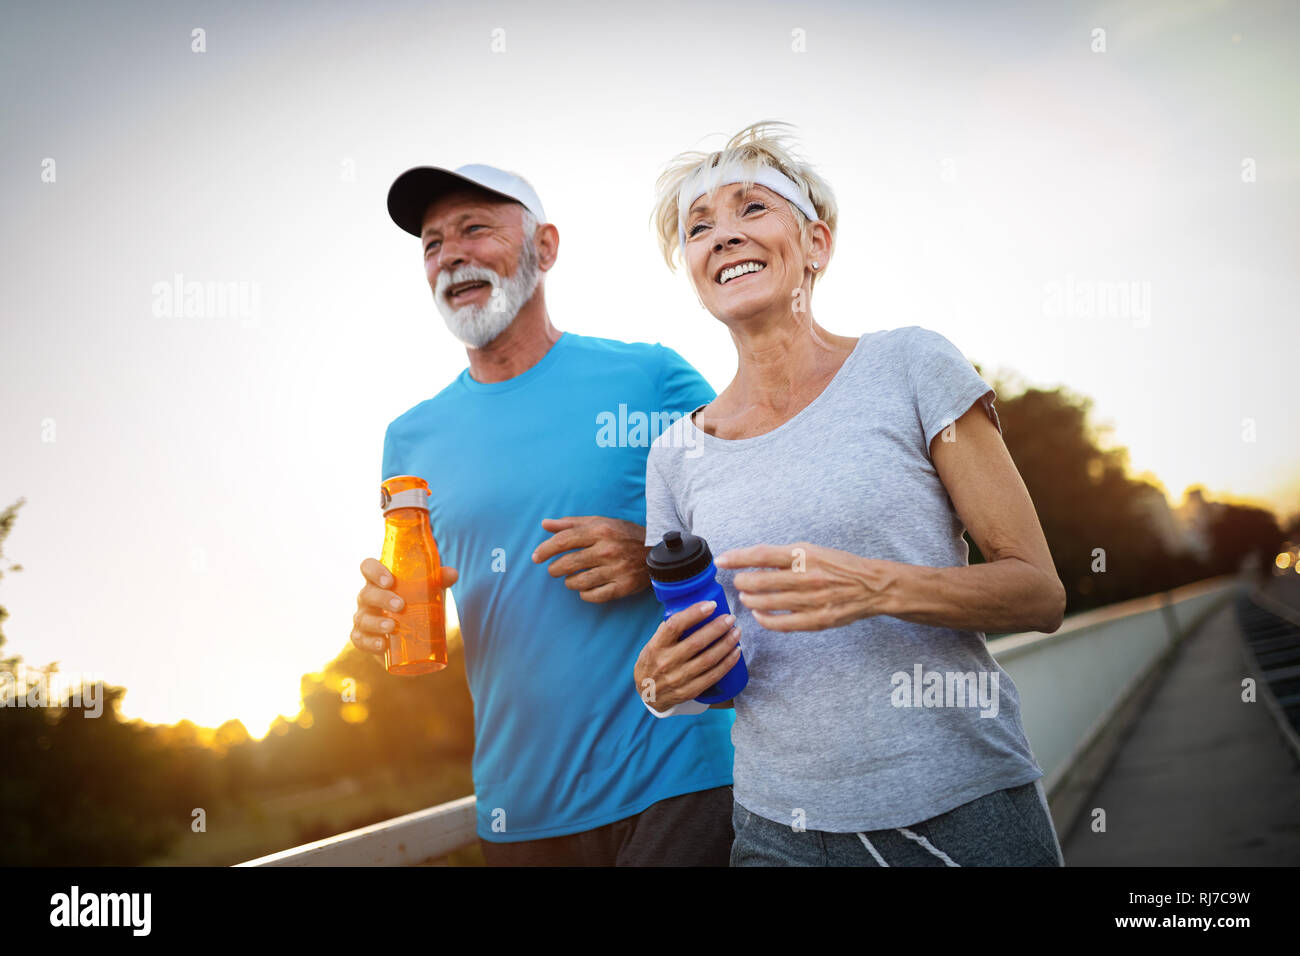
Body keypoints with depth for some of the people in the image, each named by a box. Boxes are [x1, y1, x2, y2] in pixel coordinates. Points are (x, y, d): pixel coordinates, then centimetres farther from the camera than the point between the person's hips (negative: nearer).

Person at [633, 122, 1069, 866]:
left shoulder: (910, 367, -5)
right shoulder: (676, 455, 3)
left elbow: (1041, 596, -6)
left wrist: (879, 588, -22)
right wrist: (660, 681, -11)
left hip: (967, 809, -2)